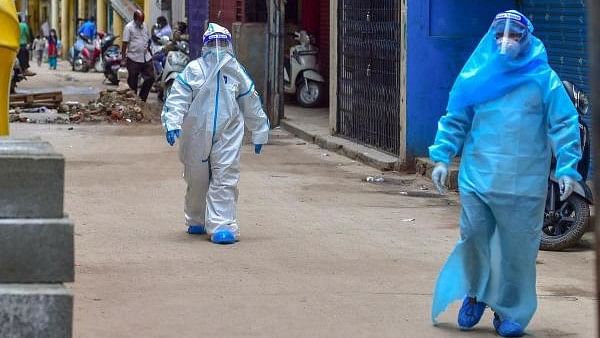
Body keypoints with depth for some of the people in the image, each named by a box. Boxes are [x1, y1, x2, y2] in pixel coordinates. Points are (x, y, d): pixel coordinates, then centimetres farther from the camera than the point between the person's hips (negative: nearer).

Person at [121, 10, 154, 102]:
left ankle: (142, 98, 18)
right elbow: (125, 43, -10)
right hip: (134, 59, -6)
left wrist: (147, 48, 12)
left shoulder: (144, 26, 11)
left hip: (146, 58, 6)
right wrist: (124, 58, -14)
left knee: (150, 78, 5)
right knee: (133, 81, 3)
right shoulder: (129, 27, -8)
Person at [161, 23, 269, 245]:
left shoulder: (236, 72, 8)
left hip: (227, 135, 1)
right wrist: (173, 123, -22)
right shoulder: (194, 70, -1)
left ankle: (222, 225, -10)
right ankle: (196, 221, 30)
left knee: (225, 180, -9)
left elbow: (251, 104, 17)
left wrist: (260, 133, 21)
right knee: (197, 179, 11)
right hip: (197, 133, -1)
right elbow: (178, 98, -8)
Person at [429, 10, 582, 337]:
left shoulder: (543, 79, 0)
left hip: (524, 184, -2)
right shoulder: (475, 77, 7)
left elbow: (564, 125, -2)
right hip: (477, 178, 2)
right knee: (473, 238, 3)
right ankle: (475, 293, 28)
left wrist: (567, 169, -10)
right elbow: (454, 120, 11)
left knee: (517, 249, 2)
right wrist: (441, 158, 2)